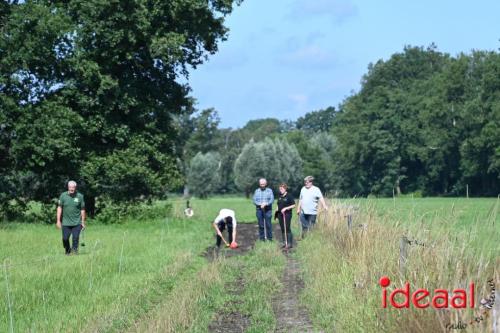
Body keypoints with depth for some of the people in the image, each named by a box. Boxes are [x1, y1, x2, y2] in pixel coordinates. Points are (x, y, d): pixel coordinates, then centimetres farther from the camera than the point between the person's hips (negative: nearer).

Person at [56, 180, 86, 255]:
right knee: (65, 238, 4)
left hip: (77, 223, -1)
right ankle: (67, 251, 26)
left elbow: (82, 210, 6)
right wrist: (58, 220, -1)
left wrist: (83, 222, 7)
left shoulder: (80, 196, -1)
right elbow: (59, 208, 3)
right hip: (66, 223, 1)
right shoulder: (63, 195, 0)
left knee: (75, 238, -7)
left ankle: (74, 250, 7)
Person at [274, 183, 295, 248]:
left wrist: (286, 208, -16)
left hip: (287, 214, -7)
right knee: (282, 229, 9)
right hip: (280, 214, 7)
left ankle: (290, 243, -4)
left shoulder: (289, 196, -7)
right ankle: (284, 242, 15)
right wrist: (277, 211, 10)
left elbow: (293, 205, -7)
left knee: (287, 228, -8)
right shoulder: (280, 196, 12)